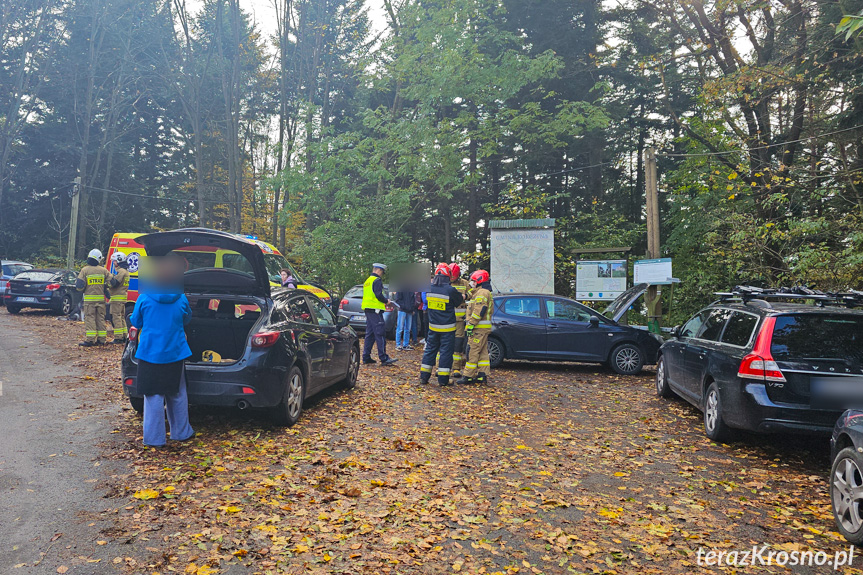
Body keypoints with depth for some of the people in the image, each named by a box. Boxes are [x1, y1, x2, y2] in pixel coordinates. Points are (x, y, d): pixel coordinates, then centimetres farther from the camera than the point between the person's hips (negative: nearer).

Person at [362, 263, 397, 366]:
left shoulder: (368, 281, 21)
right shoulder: (377, 280, -10)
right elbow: (378, 295, -20)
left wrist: (383, 302, 19)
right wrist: (386, 301, -2)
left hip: (367, 310, 10)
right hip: (375, 311, -10)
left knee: (370, 334, 12)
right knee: (380, 334, -9)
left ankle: (366, 357, 13)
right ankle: (384, 358, -9)